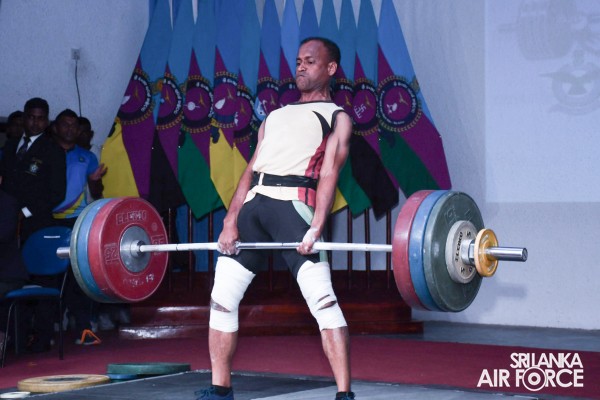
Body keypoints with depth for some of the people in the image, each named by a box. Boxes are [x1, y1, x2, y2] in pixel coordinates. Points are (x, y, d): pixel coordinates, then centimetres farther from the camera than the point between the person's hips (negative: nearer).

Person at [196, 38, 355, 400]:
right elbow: (251, 171, 19)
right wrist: (231, 221, 5)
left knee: (322, 300, -16)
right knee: (222, 298, 3)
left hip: (293, 205, -6)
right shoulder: (276, 116, 29)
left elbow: (329, 173, -2)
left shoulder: (337, 118, 12)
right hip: (254, 205, 6)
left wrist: (316, 227, -17)